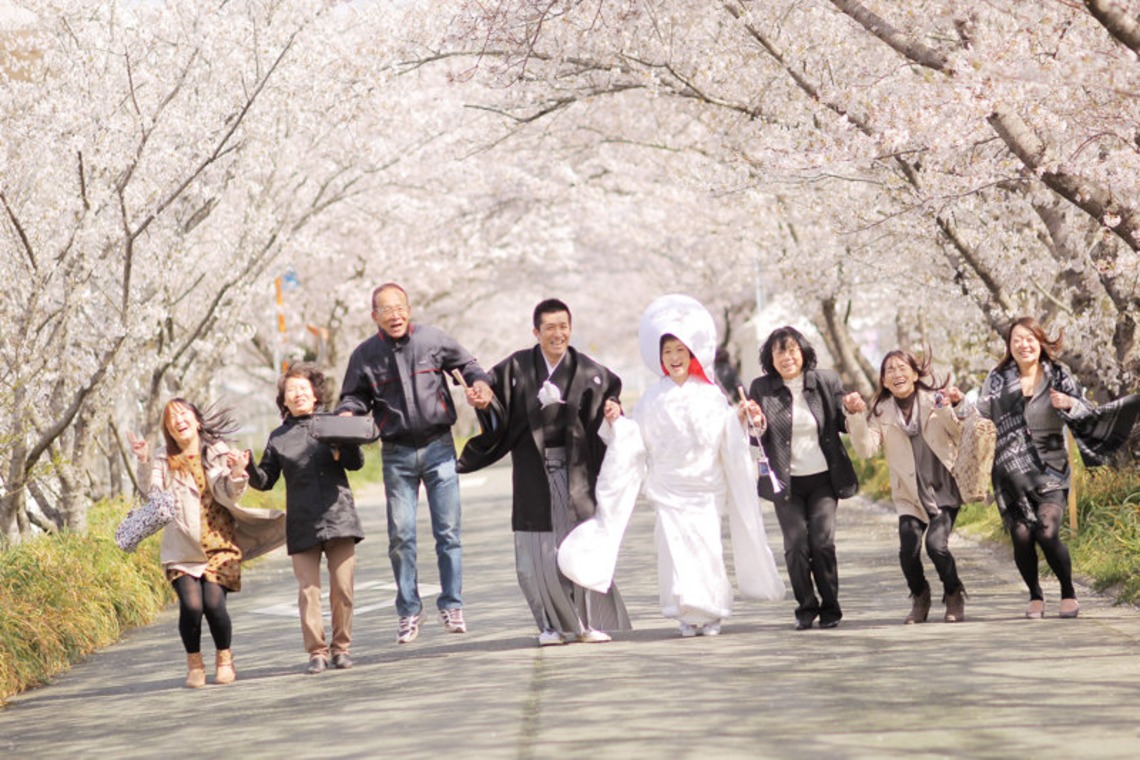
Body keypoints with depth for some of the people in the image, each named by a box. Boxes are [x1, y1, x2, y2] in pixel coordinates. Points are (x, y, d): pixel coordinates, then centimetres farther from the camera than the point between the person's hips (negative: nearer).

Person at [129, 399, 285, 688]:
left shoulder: (217, 453, 5)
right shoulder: (164, 461, 6)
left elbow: (228, 494, -6)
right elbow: (152, 491, -10)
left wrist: (236, 473, -25)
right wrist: (144, 462, -25)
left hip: (219, 544, 0)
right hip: (182, 548, 0)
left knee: (213, 603, -15)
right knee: (191, 605, -17)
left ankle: (224, 658, 10)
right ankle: (194, 663, 7)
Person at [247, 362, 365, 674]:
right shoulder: (279, 437, 13)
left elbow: (356, 463, 5)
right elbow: (265, 480, 14)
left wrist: (348, 440, -14)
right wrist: (249, 469, -7)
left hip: (339, 517, 0)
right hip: (302, 525, 0)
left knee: (342, 588, -2)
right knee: (308, 590, -5)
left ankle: (341, 647, 9)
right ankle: (316, 651, 2)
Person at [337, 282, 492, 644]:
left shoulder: (433, 339, 0)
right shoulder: (365, 355, 2)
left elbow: (467, 364, 12)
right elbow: (355, 396, 10)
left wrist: (480, 383, -8)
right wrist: (346, 415, -11)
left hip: (438, 447, 0)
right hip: (397, 454, 1)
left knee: (448, 530, 0)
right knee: (400, 535, 0)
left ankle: (451, 605, 9)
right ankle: (409, 612, 10)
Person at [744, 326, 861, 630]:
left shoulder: (826, 382, 2)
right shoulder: (761, 389, 1)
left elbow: (842, 426, 9)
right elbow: (757, 440, 4)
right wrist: (757, 424, -18)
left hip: (823, 479, 0)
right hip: (786, 482, 0)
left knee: (822, 542, -8)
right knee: (796, 546, -4)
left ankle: (830, 608, 6)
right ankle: (806, 608, 11)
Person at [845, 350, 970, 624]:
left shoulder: (935, 399, 0)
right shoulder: (881, 411, 4)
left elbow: (964, 435, -4)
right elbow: (866, 449, -9)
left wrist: (958, 407, -21)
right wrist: (856, 416, -21)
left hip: (945, 489, -2)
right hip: (910, 495, 2)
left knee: (936, 544, -18)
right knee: (908, 550, -14)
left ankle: (954, 596, 10)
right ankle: (920, 599, 16)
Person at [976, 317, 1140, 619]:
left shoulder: (1058, 376, 5)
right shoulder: (998, 379, 9)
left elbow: (1088, 416, 2)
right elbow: (980, 413, 10)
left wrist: (1070, 404, -18)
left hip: (1049, 469, -2)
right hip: (1011, 474, 2)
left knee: (1047, 532, -17)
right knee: (1021, 536, -7)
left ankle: (1069, 593, 3)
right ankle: (1035, 596, 16)